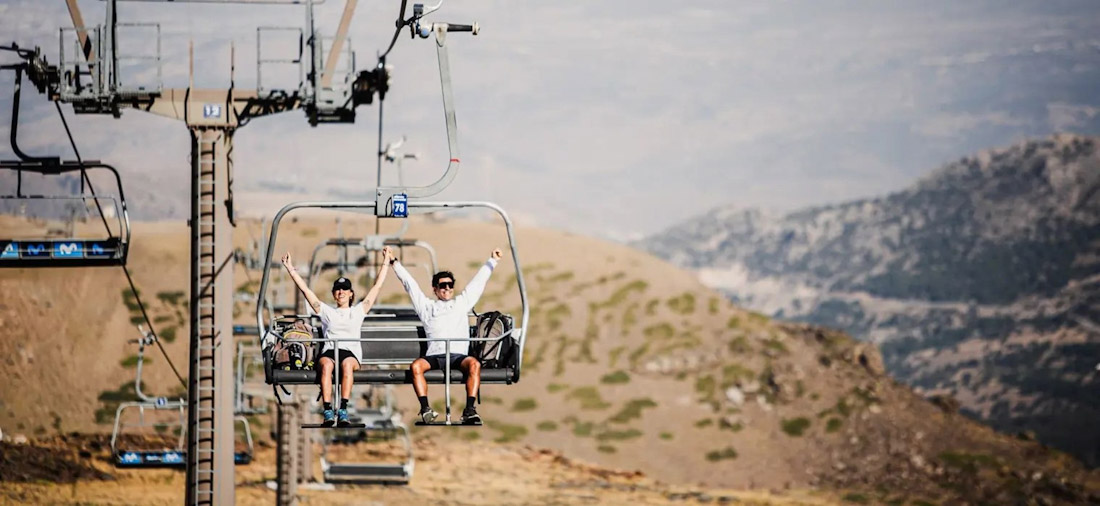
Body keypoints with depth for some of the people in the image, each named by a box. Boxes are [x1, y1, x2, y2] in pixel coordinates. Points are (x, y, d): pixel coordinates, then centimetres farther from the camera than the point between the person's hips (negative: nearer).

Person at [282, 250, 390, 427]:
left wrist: (385, 264, 27)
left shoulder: (358, 311, 25)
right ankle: (327, 412, -49)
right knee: (326, 364, -36)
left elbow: (377, 286, 26)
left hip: (351, 352, -1)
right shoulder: (327, 311, 26)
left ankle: (343, 411, -48)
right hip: (329, 350, 1)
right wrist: (290, 269, 22)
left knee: (347, 364, -38)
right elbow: (305, 289, 25)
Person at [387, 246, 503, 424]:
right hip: (434, 356, 0)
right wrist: (394, 263, 33)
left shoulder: (461, 303, 29)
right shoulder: (427, 307, 28)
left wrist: (492, 261, 37)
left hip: (458, 356, 0)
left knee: (474, 364, -34)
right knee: (416, 366, -33)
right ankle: (425, 409, -39)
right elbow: (409, 284, 31)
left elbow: (478, 282, 34)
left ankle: (469, 409, -40)